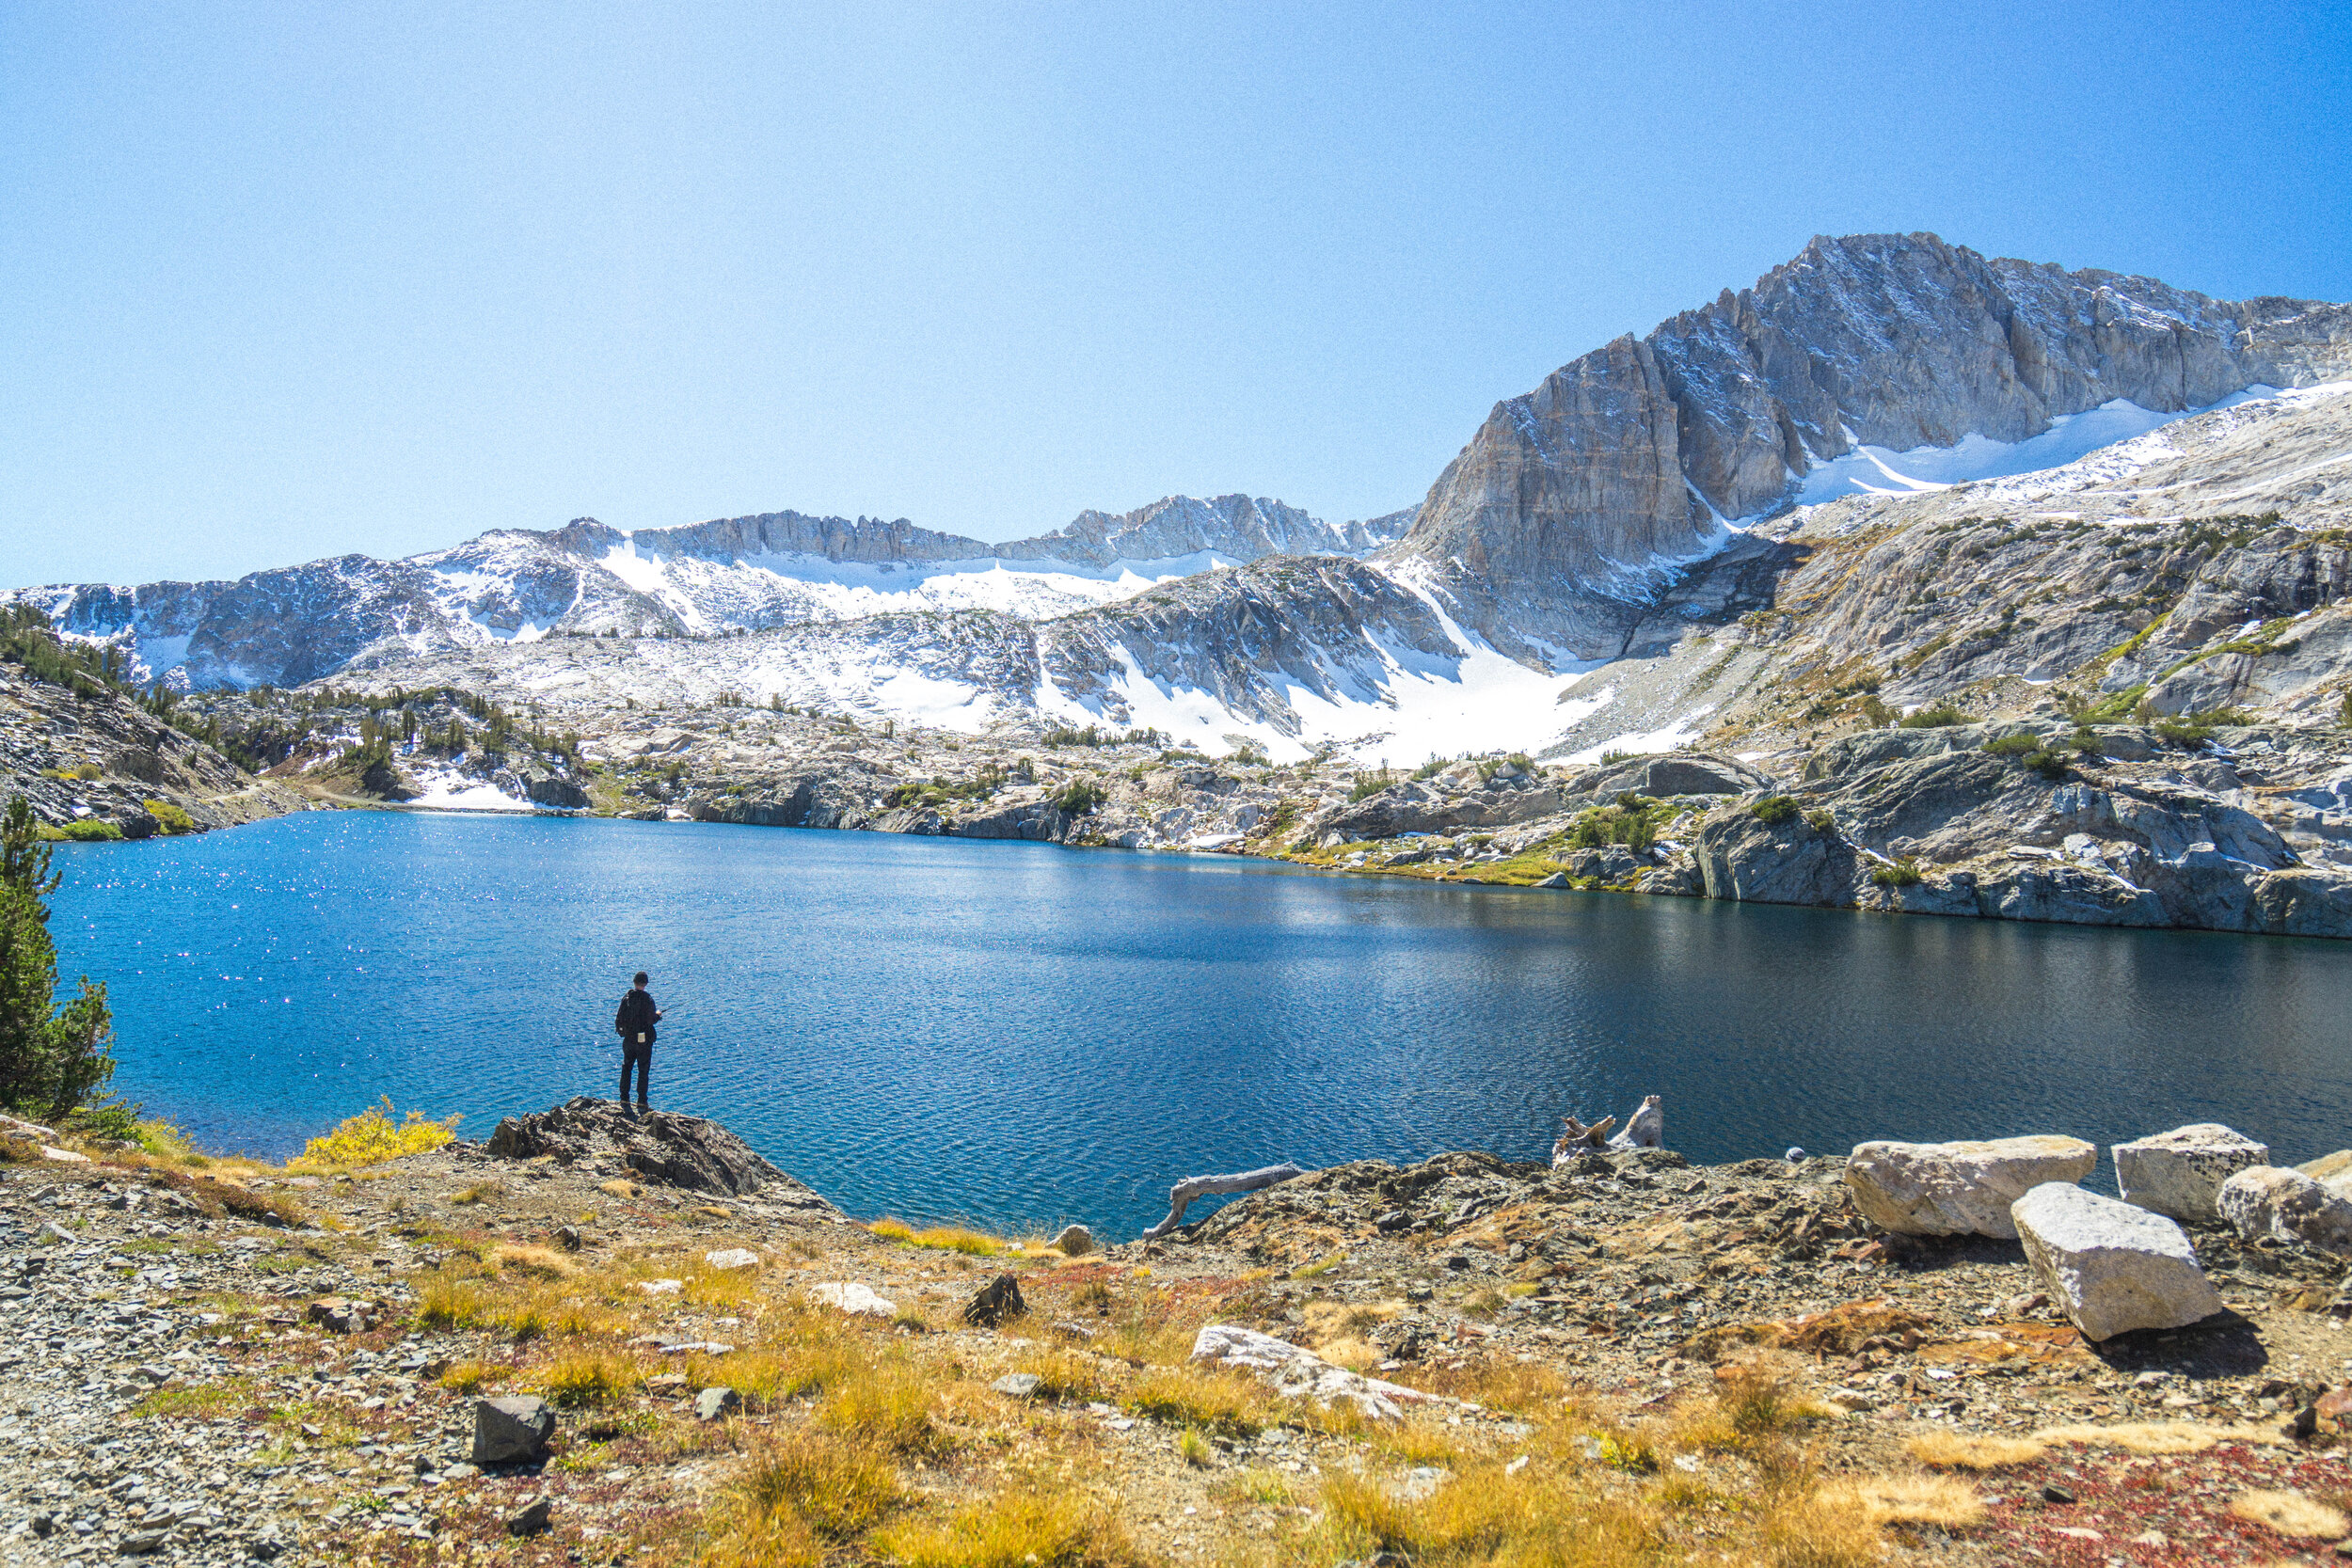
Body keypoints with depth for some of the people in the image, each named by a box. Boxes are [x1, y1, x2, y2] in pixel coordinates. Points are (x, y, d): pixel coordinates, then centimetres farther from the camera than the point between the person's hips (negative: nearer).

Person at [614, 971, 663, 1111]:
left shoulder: (626, 998, 0)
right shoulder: (647, 999, -14)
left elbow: (619, 1019, 3)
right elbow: (651, 1020, -16)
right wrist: (658, 1014, 5)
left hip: (628, 1040, 4)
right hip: (644, 1041, -4)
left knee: (626, 1068, 17)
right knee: (643, 1070, 3)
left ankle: (624, 1099, 20)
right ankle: (641, 1102, 2)